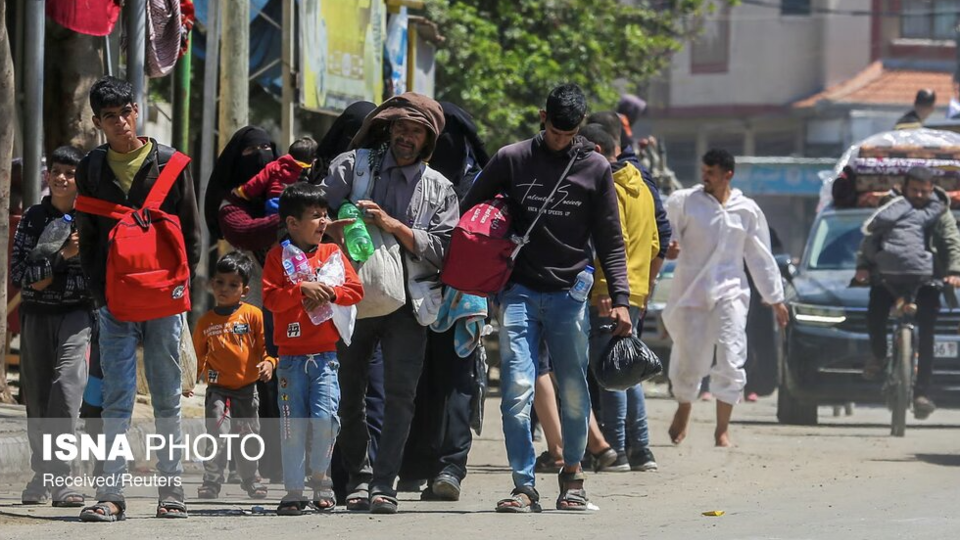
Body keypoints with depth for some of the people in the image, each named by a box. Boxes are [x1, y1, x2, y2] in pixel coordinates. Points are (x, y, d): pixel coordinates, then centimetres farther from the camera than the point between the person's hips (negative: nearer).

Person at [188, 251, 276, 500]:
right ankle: (211, 482, -7)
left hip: (247, 388, 0)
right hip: (217, 389, 0)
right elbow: (198, 355, 11)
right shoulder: (206, 321, 4)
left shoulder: (252, 315, -2)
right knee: (217, 435, -14)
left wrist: (268, 362, -18)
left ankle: (251, 481, 27)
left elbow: (265, 344, 0)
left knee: (248, 437, 10)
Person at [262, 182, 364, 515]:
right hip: (291, 357, -1)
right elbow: (271, 298, -8)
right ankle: (293, 491, 8)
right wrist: (302, 289, -19)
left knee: (325, 418, -12)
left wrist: (328, 294, -14)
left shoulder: (332, 253, 9)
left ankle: (320, 479, 9)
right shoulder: (278, 256, 2)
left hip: (325, 355, 1)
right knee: (293, 425, 1)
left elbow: (355, 289, 2)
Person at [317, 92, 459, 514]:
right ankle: (358, 476, 19)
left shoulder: (438, 189, 11)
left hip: (407, 302, 0)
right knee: (348, 392, 5)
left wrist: (393, 225, -10)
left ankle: (383, 484, -10)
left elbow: (441, 250, 1)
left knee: (401, 392, -11)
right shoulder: (351, 166, 9)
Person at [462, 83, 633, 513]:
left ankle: (572, 473, 21)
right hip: (519, 293, 0)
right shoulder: (512, 160, 4)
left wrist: (619, 299, -2)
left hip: (569, 294, 0)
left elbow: (610, 243, 6)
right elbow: (469, 214, 12)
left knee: (573, 392, 2)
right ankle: (524, 486, -7)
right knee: (517, 389, -10)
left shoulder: (595, 168, 4)